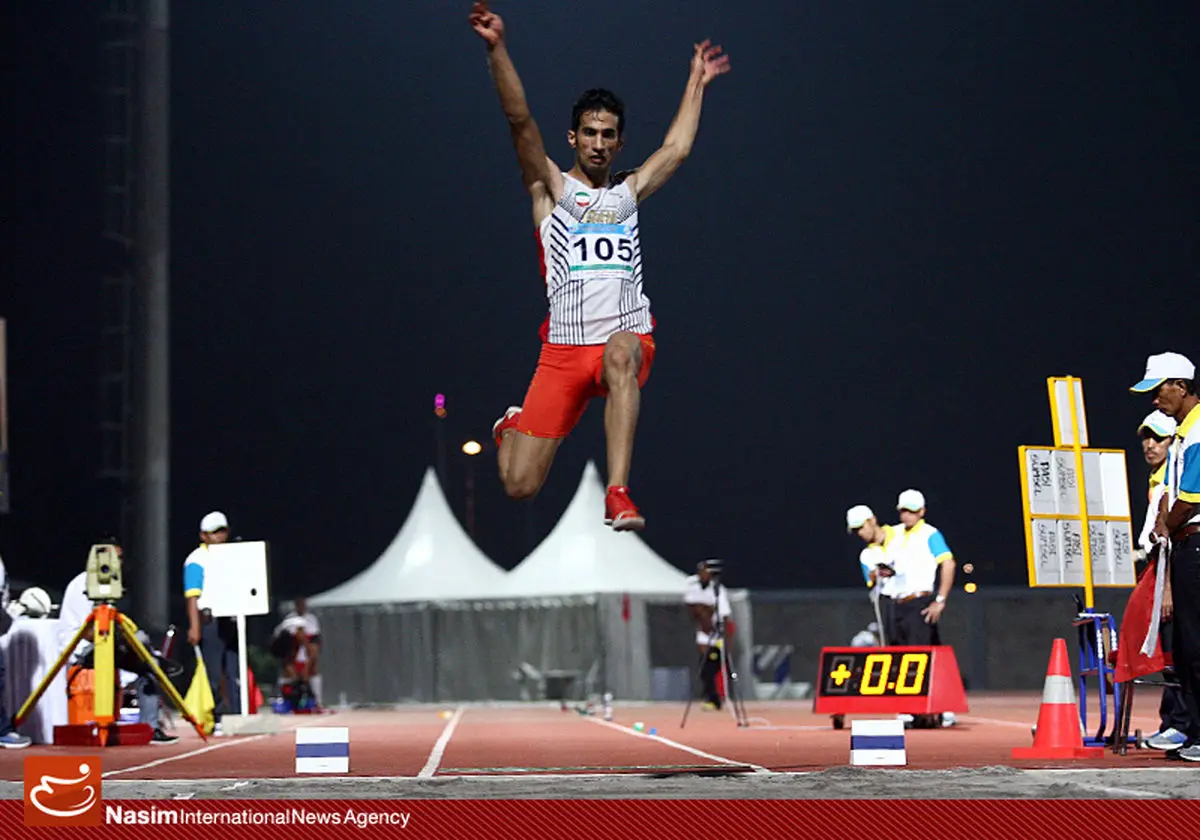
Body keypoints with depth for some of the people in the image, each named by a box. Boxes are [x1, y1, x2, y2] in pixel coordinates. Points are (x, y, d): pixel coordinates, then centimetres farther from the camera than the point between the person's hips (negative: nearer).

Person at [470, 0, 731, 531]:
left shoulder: (628, 192, 19)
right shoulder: (551, 189, 9)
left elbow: (677, 148, 31)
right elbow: (520, 120, -4)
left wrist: (698, 80, 37)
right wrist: (497, 49, -15)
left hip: (628, 337, 2)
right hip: (564, 346, -1)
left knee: (621, 355, -40)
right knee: (520, 486, -5)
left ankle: (617, 495, -43)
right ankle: (512, 427, 34)